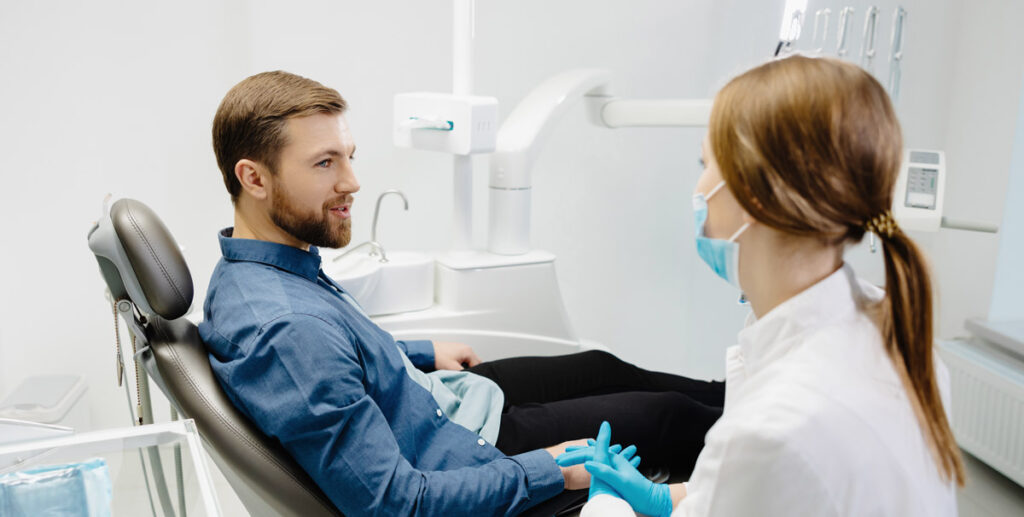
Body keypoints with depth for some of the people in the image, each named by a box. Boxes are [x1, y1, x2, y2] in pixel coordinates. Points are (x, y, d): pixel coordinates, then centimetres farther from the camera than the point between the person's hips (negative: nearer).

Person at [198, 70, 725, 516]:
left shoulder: (244, 272, -6)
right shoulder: (289, 330, -38)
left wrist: (423, 352, 21)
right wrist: (549, 469, -24)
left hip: (428, 392, 9)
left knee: (602, 367, 21)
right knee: (666, 414, 4)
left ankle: (725, 396, 44)